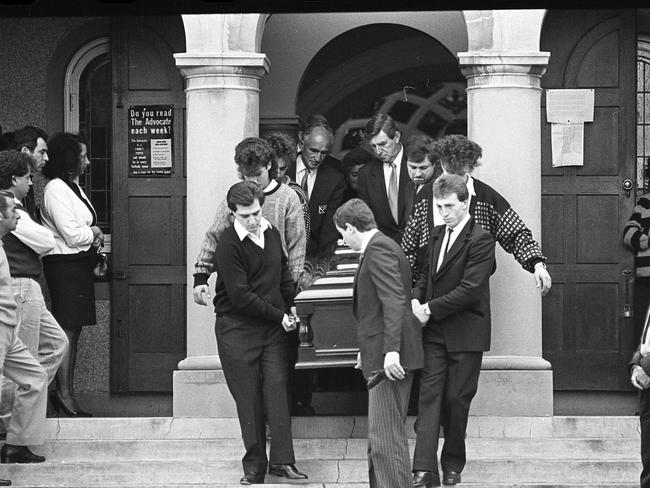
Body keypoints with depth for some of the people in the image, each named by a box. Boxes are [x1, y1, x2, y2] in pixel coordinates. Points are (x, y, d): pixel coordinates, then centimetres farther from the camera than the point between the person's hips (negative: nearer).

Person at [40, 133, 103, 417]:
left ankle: (65, 391, 14)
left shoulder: (72, 187, 16)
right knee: (67, 330, -9)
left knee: (72, 330, 10)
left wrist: (92, 236, -2)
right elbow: (73, 235, -19)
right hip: (65, 265, -10)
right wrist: (94, 234, -2)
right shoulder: (56, 189, -15)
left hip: (80, 265, 10)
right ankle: (64, 394, -8)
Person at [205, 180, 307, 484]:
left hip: (272, 327, 5)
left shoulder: (271, 233, 7)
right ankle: (254, 466, 6)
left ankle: (281, 460, -5)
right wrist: (278, 315, -12)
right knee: (248, 398, -1)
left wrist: (290, 304, 14)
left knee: (276, 388, -5)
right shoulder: (229, 244, -14)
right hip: (237, 329, -5)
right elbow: (240, 296, -17)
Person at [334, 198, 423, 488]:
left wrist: (391, 350, -30)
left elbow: (394, 301, -24)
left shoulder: (378, 249, -13)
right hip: (383, 355, 11)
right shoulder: (381, 247, 19)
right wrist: (368, 350, 31)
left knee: (386, 435, -11)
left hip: (389, 359, -11)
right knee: (380, 435, 15)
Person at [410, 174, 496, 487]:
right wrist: (416, 300, 1)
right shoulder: (437, 235, 13)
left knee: (456, 399, 3)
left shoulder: (480, 240, -11)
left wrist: (430, 309, -16)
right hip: (434, 332, 5)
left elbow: (470, 288, -18)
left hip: (465, 334, -5)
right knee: (429, 395, -5)